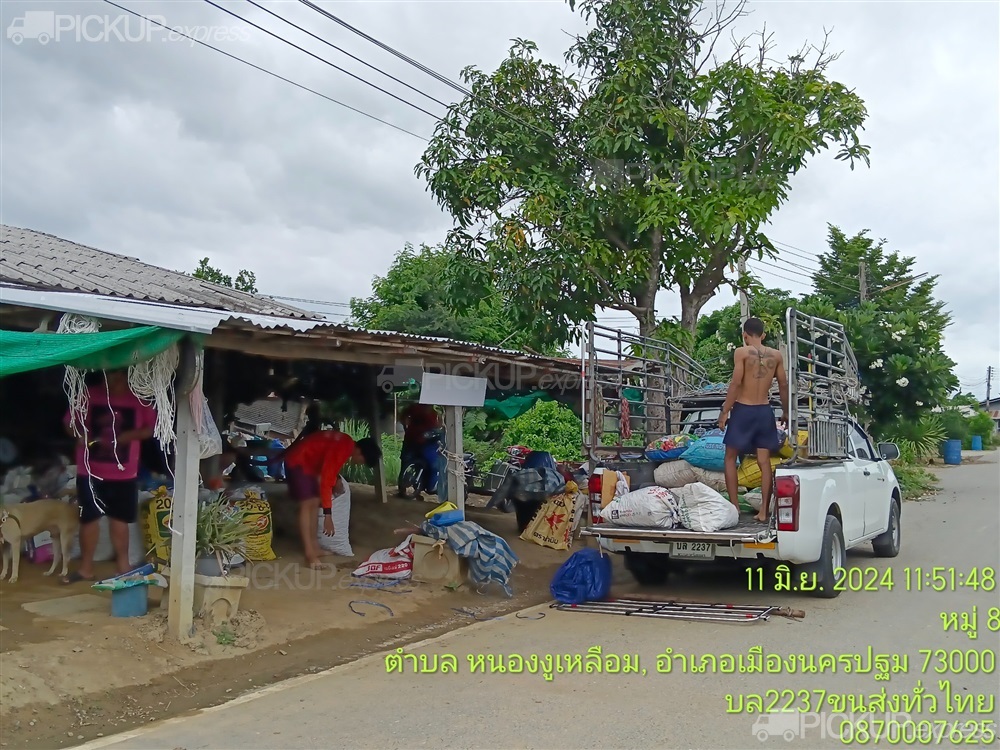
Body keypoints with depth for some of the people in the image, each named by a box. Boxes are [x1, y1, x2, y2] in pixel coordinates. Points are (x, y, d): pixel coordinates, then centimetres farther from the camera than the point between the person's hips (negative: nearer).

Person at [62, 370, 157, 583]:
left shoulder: (139, 400, -4)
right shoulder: (90, 395, -3)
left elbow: (151, 428, -1)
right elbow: (70, 421, 6)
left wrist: (128, 436, -17)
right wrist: (80, 435, -15)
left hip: (124, 473, 0)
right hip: (90, 470, 0)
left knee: (119, 518, 10)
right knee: (88, 518, 6)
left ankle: (123, 565, 21)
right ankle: (86, 568, 19)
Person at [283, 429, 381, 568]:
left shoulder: (347, 445, 0)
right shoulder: (341, 449, -30)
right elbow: (326, 481, -33)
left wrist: (337, 478, 5)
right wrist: (328, 516, -34)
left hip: (309, 463, 10)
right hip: (297, 463, -10)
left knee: (315, 503, 10)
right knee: (307, 505, -14)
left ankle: (314, 546, 16)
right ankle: (310, 555, -16)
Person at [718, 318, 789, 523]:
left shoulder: (742, 352, -8)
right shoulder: (776, 355, 4)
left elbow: (736, 383, -13)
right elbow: (783, 385, 7)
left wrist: (725, 411, -8)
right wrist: (785, 412, 19)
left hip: (743, 410, -4)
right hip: (764, 411, 4)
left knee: (731, 457, 10)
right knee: (764, 462, 5)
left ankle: (734, 505, 6)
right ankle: (763, 511, 5)